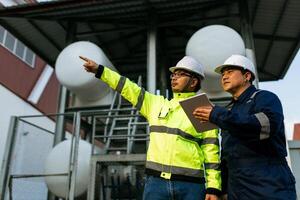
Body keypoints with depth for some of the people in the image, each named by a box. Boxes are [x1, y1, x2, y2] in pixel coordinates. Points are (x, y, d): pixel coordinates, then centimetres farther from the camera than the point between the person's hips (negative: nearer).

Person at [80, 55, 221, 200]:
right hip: (156, 181, 3)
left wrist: (213, 188, -8)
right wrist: (100, 70, 10)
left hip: (190, 185, -2)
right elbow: (130, 89, 13)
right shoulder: (157, 104, 15)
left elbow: (211, 151, -1)